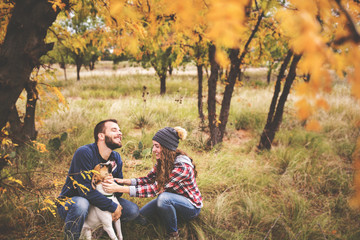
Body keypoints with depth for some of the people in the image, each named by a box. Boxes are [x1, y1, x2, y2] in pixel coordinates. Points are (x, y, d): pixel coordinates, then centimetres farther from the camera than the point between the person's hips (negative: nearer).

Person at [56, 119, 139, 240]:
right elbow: (86, 190, -29)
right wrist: (113, 207, -25)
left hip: (99, 202, 6)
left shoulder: (116, 158, -1)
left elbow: (118, 192, 3)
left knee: (133, 210, -9)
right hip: (71, 202, -6)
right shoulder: (84, 153, -23)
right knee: (81, 205, -41)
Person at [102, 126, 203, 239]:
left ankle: (173, 234, -14)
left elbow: (154, 189, -34)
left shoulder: (182, 166, -33)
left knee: (163, 198, -36)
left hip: (191, 206, -7)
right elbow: (148, 179, -4)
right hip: (171, 199, 8)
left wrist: (119, 189, -36)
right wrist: (124, 181, -21)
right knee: (140, 217, -3)